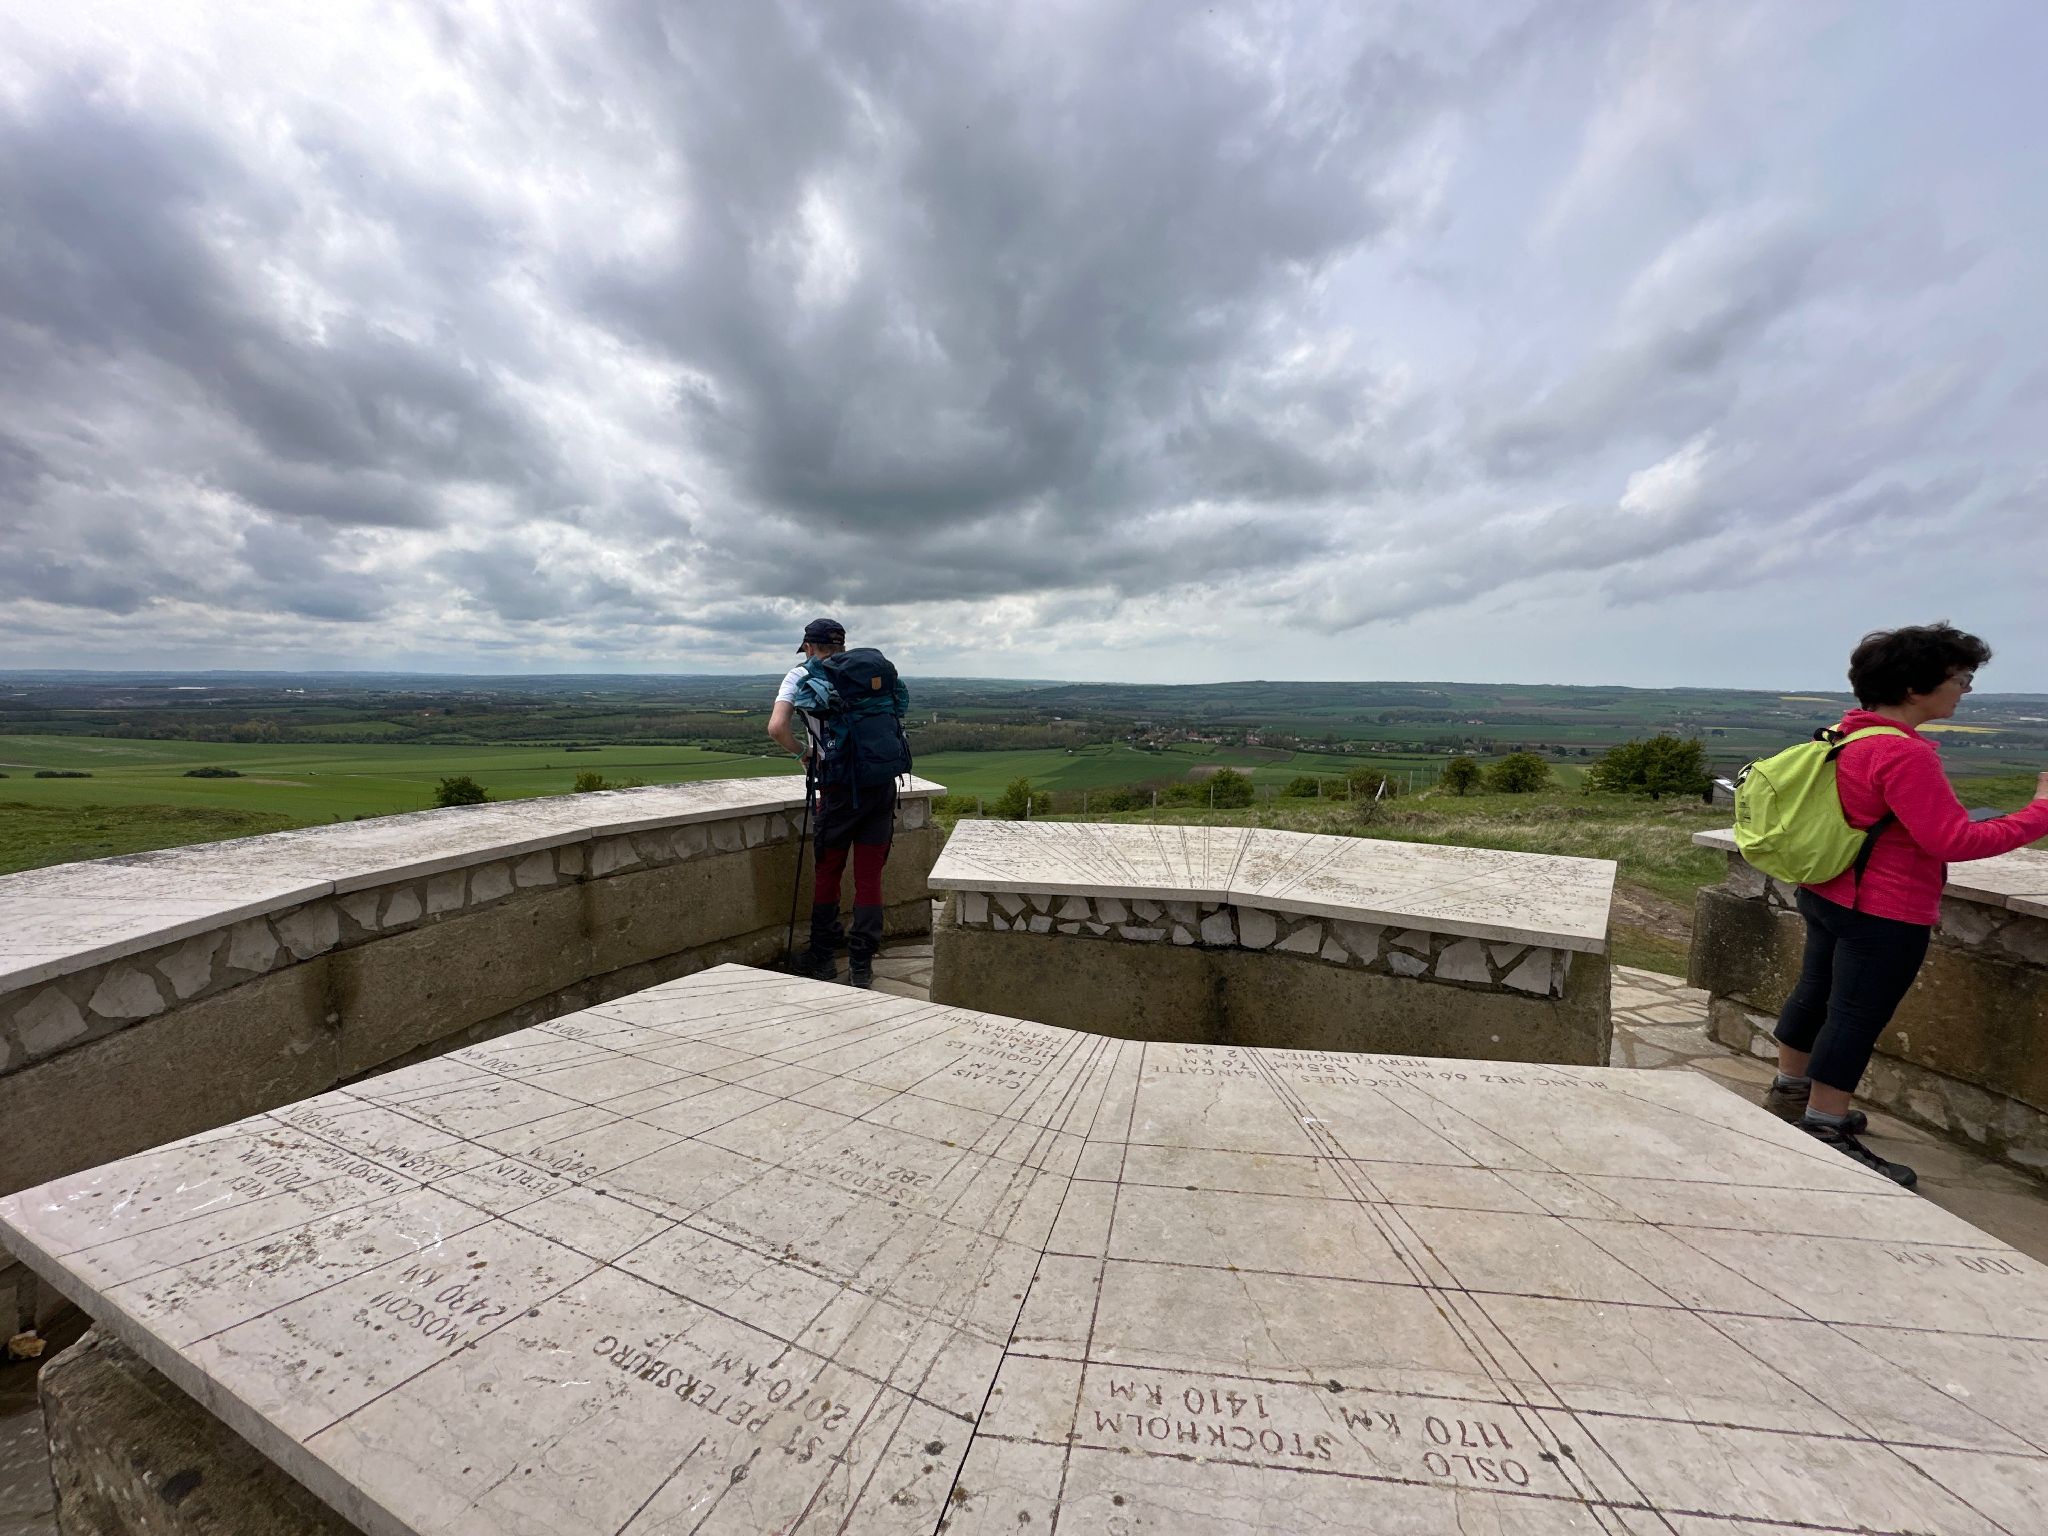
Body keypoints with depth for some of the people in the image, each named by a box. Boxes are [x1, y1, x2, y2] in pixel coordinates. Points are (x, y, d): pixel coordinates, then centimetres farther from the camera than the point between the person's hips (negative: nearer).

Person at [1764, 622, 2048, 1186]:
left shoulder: (1848, 737, 5)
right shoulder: (1904, 754, -23)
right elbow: (1952, 841, -21)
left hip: (1829, 895, 9)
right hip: (1884, 913, -9)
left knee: (1814, 995, 19)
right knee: (1856, 1018, -1)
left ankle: (1790, 1093, 35)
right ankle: (1825, 1135, 8)